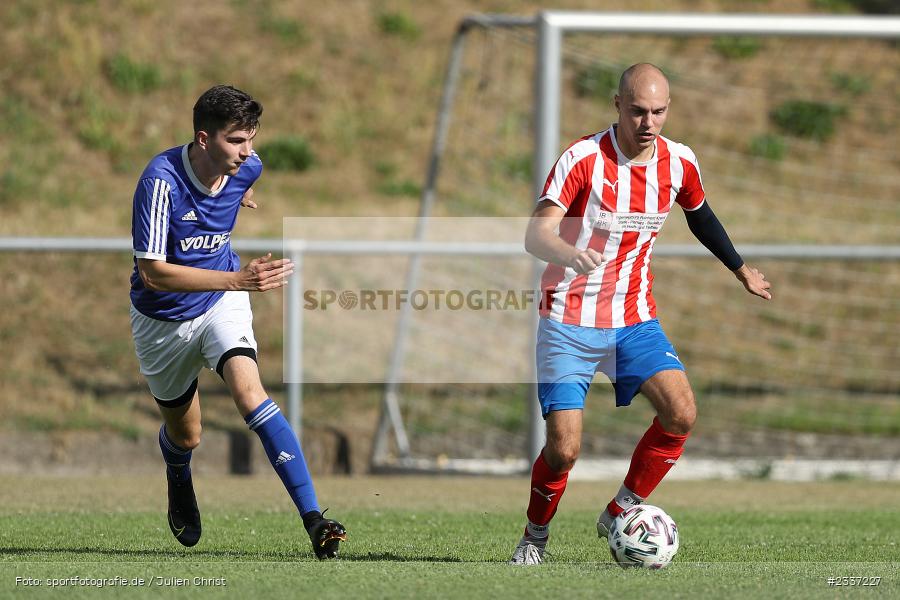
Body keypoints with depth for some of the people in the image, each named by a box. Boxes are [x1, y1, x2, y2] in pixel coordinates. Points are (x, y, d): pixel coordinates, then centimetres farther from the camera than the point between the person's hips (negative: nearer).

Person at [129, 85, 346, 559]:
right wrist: (238, 280, -40)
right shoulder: (162, 181, -30)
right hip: (163, 319, -2)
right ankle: (179, 484, 55)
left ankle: (312, 517, -34)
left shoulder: (246, 167, -14)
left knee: (249, 392, -26)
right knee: (185, 435, 15)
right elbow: (152, 271, -34)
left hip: (222, 305, 2)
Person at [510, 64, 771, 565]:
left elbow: (700, 215, 22)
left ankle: (621, 514, 3)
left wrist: (741, 269, 31)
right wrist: (570, 254, -46)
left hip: (635, 318, 4)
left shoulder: (679, 162, -1)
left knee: (681, 415, -18)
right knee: (564, 449, -12)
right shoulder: (583, 159, -16)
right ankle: (535, 536, 17)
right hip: (570, 322, -4)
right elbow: (535, 235, -25)